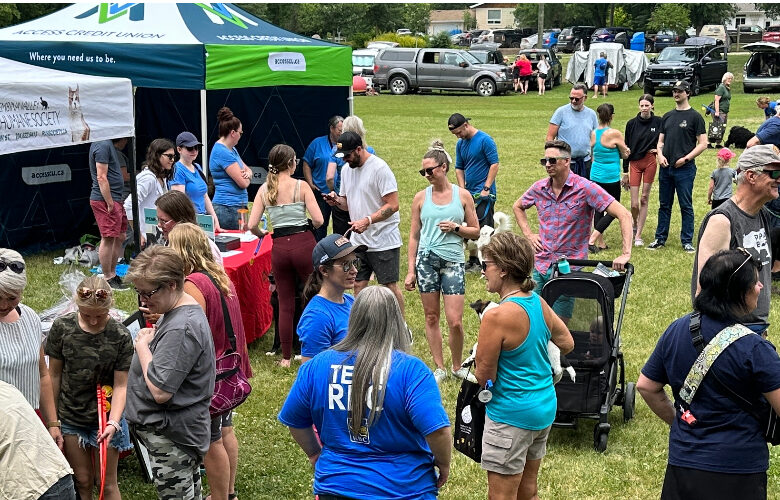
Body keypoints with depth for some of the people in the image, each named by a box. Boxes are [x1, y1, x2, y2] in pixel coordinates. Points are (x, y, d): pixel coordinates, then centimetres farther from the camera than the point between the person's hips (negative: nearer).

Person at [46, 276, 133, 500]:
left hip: (105, 416, -1)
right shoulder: (62, 327, -10)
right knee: (82, 481, 12)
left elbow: (121, 385, -12)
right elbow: (54, 375, 0)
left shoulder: (120, 336, -15)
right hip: (70, 416, 2)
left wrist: (113, 422, -25)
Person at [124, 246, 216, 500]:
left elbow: (160, 391, -27)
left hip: (171, 441, -11)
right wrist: (151, 339, 4)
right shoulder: (180, 312, 7)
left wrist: (142, 345, -16)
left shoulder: (181, 330, -26)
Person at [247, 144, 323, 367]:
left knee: (285, 304, 11)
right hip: (304, 243, -3)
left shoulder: (264, 189, 4)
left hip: (279, 247, 3)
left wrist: (262, 234, 19)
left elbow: (252, 225, -2)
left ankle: (286, 357, 16)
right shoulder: (301, 186, -5)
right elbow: (318, 220, -11)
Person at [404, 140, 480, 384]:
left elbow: (476, 232, 9)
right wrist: (411, 270, 4)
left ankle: (457, 366, 17)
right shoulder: (421, 198, 5)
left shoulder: (462, 196, 3)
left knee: (455, 321, -5)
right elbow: (414, 236, 8)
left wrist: (456, 228, -11)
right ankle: (439, 368, 19)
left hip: (453, 261, -1)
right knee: (431, 317, 7)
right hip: (426, 260, 2)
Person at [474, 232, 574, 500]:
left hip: (511, 416, -8)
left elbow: (484, 376, -18)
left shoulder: (497, 317, -24)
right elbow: (567, 343, 13)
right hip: (545, 407, 8)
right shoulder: (539, 303, 0)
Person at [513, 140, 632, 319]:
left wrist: (625, 254, -24)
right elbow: (517, 207, 25)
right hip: (540, 265, 5)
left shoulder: (585, 188, -13)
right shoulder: (539, 188, 3)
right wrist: (528, 234, 10)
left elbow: (624, 215, -16)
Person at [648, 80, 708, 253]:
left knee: (686, 206, 0)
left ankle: (687, 241, 7)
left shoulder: (695, 117, -2)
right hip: (665, 168, 5)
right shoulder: (667, 116, 15)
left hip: (685, 169, -5)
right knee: (664, 205, 11)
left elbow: (703, 144, -5)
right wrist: (660, 154, -2)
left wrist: (686, 158, -14)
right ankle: (660, 239, 19)